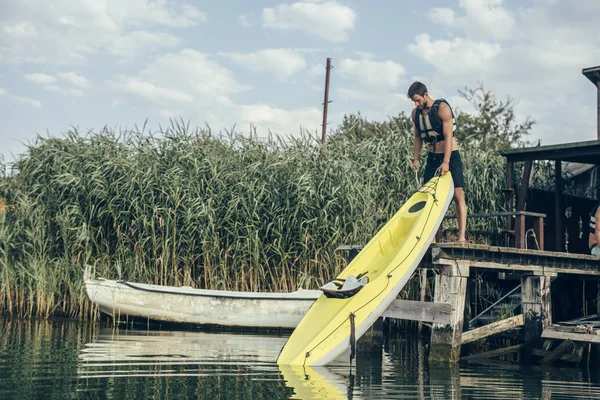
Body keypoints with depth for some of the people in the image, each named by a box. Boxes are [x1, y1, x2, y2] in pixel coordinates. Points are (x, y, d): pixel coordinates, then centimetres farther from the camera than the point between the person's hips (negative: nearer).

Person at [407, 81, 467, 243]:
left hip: (450, 155, -6)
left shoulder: (442, 108, -16)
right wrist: (416, 158, 5)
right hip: (432, 157, 6)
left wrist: (446, 162, -26)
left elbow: (448, 136, -21)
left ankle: (462, 235, -11)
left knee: (458, 195, -8)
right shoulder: (416, 113, 3)